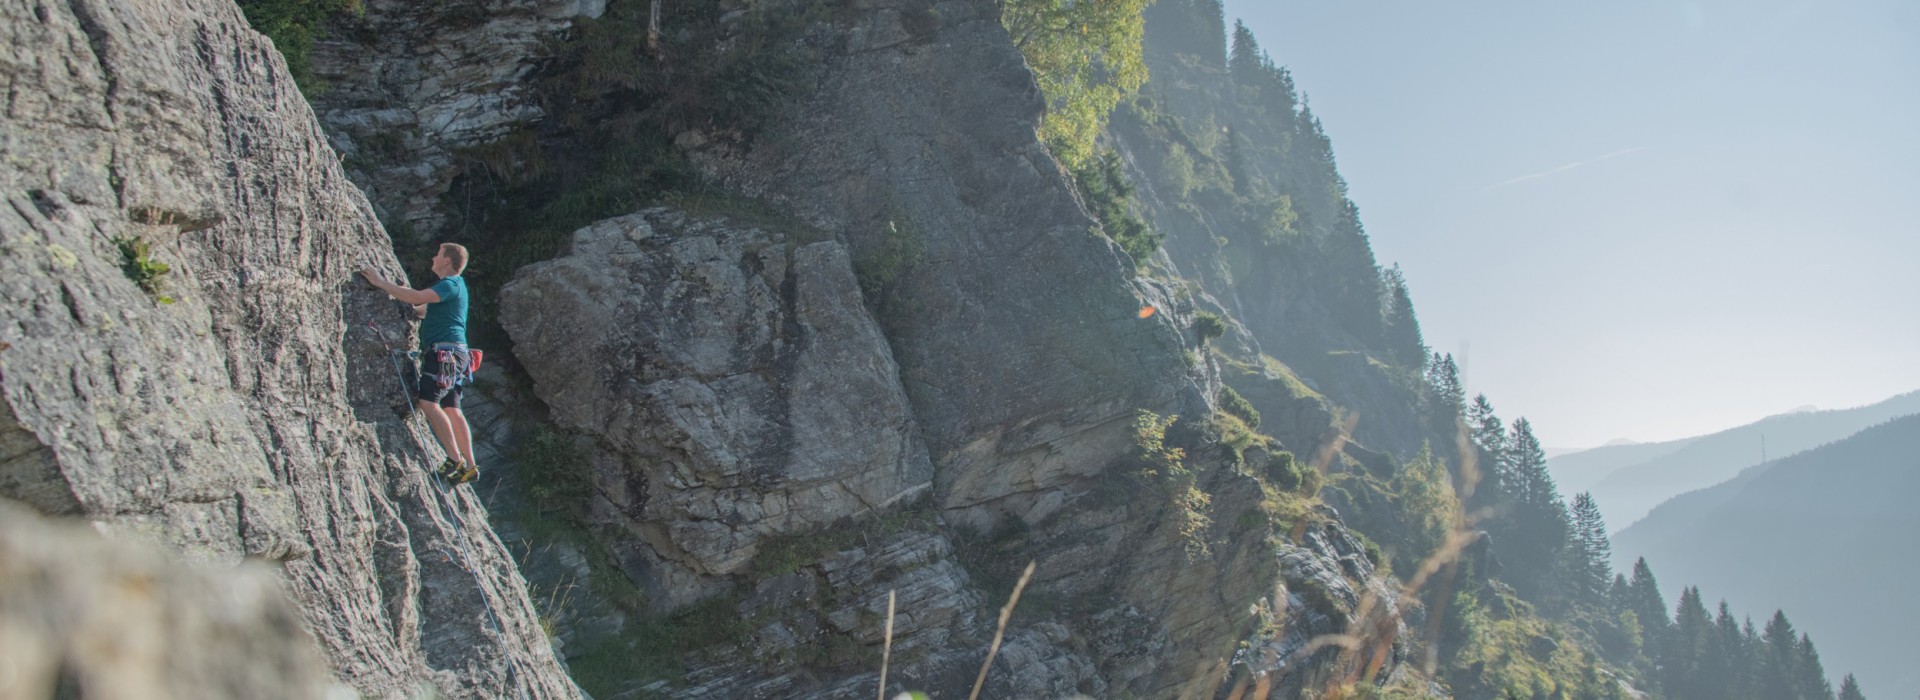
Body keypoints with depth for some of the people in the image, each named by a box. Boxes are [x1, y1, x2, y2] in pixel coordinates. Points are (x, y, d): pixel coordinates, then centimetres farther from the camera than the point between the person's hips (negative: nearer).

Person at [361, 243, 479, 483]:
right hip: (451, 355, 10)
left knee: (428, 401, -19)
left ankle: (455, 459, -24)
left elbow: (417, 297, -20)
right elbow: (422, 309, 31)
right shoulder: (452, 286, 25)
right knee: (451, 409, 10)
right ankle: (469, 466, 9)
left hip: (445, 351, -10)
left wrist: (381, 283, -14)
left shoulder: (451, 284, -8)